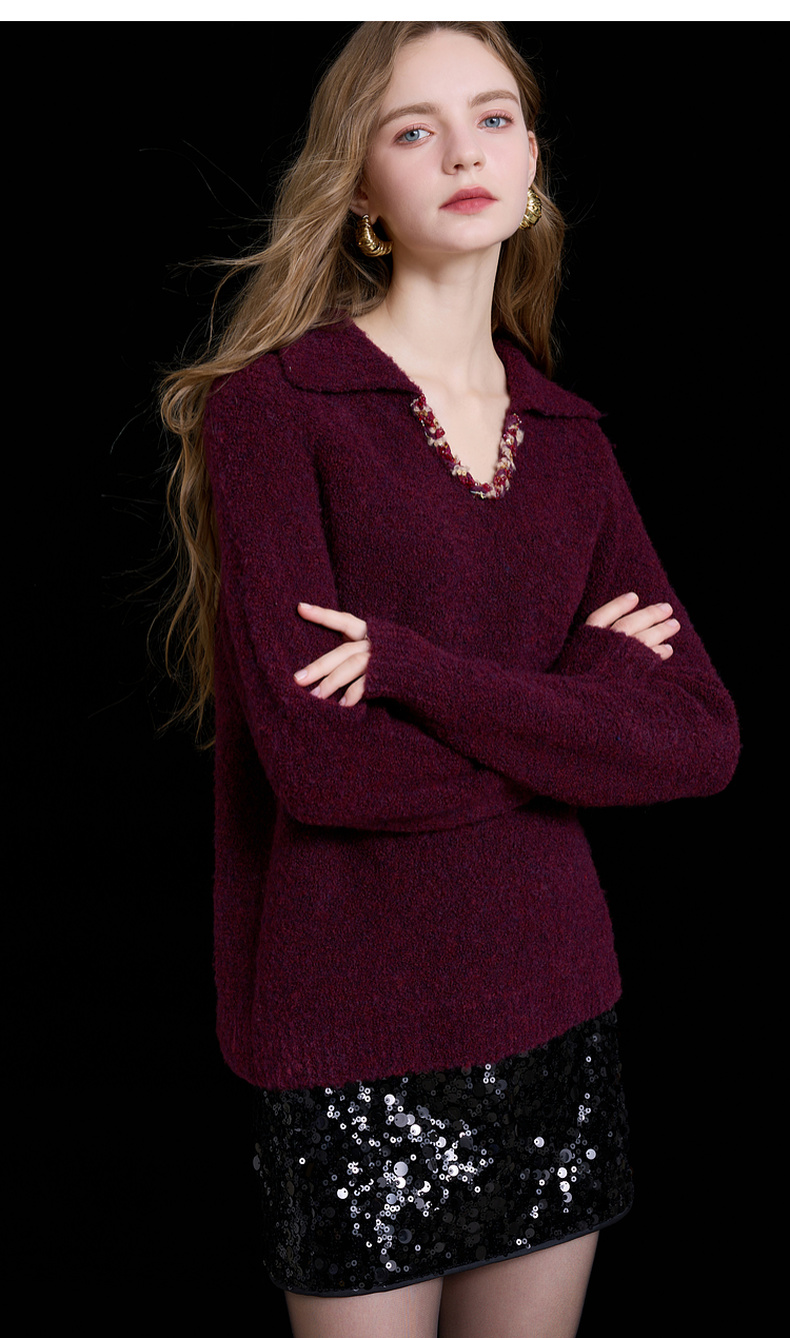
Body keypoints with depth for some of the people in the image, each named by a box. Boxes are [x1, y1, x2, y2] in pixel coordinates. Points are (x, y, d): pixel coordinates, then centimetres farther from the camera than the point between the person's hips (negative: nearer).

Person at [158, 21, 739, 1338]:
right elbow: (319, 760, -19)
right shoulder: (271, 402, -8)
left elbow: (704, 738, -5)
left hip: (551, 995, 5)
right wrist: (588, 698, -10)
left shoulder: (566, 436, 7)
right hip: (354, 1023, -4)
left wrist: (412, 666, -16)